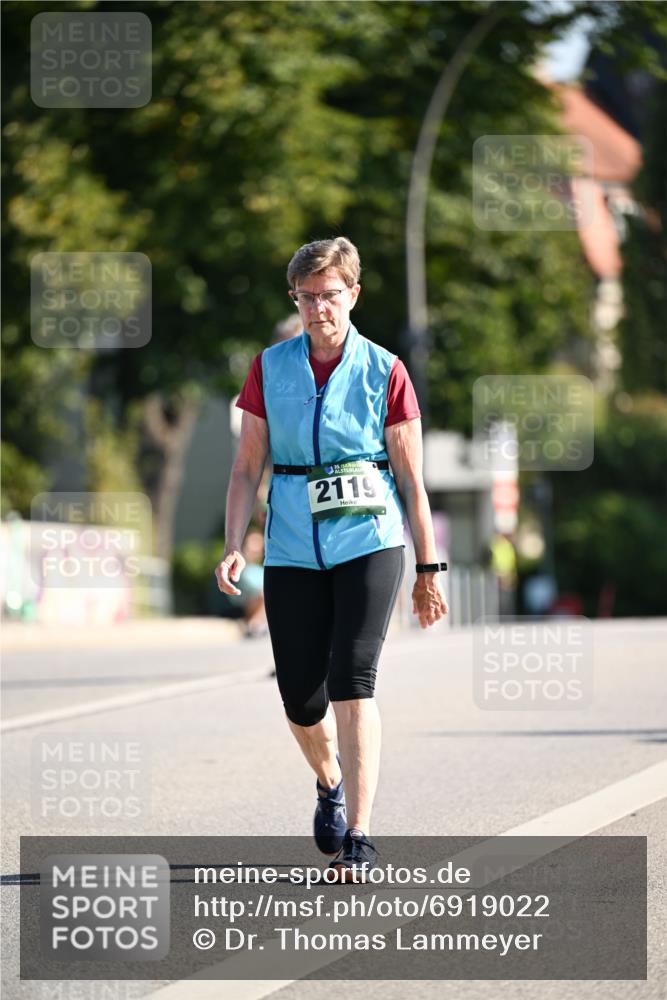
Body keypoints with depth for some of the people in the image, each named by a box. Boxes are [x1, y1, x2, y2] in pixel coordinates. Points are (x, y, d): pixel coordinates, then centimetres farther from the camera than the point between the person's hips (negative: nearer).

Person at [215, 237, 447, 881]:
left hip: (370, 541, -3)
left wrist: (428, 570, 3)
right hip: (293, 549, 3)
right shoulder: (270, 368, 6)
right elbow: (248, 466, 9)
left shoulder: (384, 372, 0)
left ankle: (358, 838, -16)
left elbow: (411, 478, 3)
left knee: (352, 681, -16)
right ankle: (330, 783, 37)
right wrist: (233, 546, -4)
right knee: (300, 695, 4)